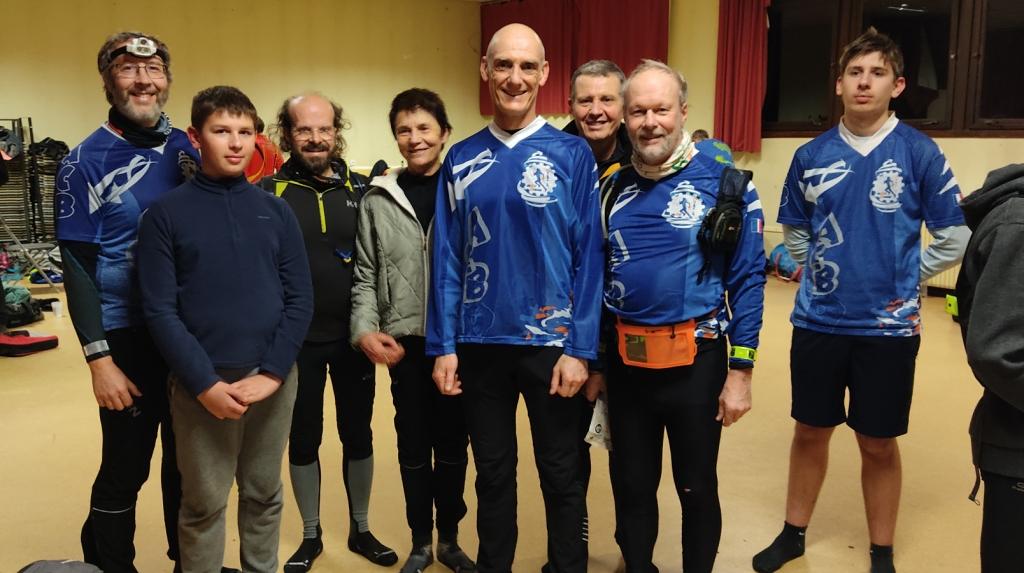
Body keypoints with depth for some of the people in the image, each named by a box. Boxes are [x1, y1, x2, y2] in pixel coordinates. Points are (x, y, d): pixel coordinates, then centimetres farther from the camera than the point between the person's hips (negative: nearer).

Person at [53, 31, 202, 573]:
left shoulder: (186, 149, 4)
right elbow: (78, 268, -8)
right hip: (129, 340, -4)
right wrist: (99, 358, -13)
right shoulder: (85, 161, -7)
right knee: (124, 472, 6)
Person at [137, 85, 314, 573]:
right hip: (201, 383, -2)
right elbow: (160, 310, -7)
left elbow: (300, 299, 2)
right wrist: (205, 383, -14)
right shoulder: (166, 213, -2)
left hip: (272, 379, 3)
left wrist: (272, 372, -9)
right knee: (204, 504, 8)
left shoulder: (276, 211, 6)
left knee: (265, 495, 15)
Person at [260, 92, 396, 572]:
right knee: (303, 439, 11)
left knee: (357, 434, 12)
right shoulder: (269, 192, -4)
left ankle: (360, 529, 31)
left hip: (352, 336, 2)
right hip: (296, 340, -1)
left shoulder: (360, 189, 2)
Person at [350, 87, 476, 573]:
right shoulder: (378, 199, 4)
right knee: (414, 447, 11)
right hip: (406, 341, 1)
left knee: (453, 443, 12)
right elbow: (365, 275, 6)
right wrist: (365, 328, -7)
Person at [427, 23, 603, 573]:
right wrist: (443, 346, -1)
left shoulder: (572, 154, -4)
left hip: (551, 343, -2)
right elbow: (446, 260, 3)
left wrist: (580, 348, -11)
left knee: (560, 474, 13)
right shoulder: (461, 160, 4)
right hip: (479, 344, 2)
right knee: (492, 472, 17)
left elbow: (588, 257, -6)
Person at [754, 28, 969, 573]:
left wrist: (906, 280, -3)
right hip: (818, 321, 2)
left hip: (888, 326, -2)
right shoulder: (811, 155, 2)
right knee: (810, 431, 14)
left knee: (879, 444, 10)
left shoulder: (919, 152, -6)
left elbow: (955, 235, -1)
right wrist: (824, 269, 3)